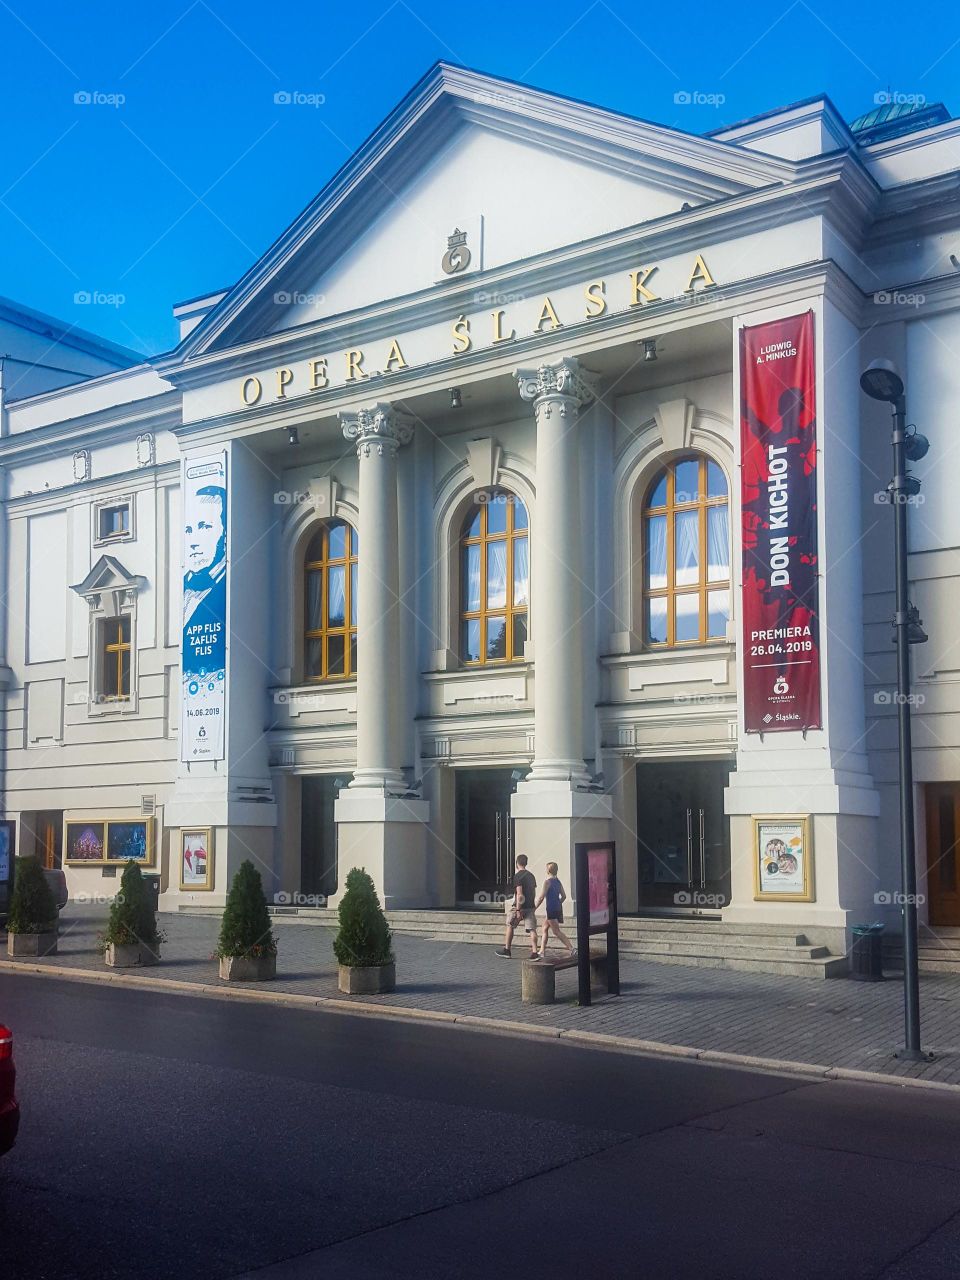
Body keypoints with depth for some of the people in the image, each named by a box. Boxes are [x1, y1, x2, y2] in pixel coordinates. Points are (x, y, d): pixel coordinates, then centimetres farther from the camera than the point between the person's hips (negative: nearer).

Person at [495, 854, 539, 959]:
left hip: (520, 906, -5)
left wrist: (518, 910, -19)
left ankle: (506, 950, 20)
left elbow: (519, 894, -18)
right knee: (532, 929, -1)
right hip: (530, 906, 5)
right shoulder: (531, 876, 11)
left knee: (510, 926, 13)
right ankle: (534, 952, -13)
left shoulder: (518, 876, -11)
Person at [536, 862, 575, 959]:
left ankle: (570, 948, -15)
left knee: (556, 931, -7)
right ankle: (542, 951, 17)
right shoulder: (558, 881, 11)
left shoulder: (548, 881, -12)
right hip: (558, 908, 9)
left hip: (551, 909, -9)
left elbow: (541, 897, -14)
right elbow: (564, 896, 13)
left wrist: (534, 908, -6)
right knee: (545, 928, 16)